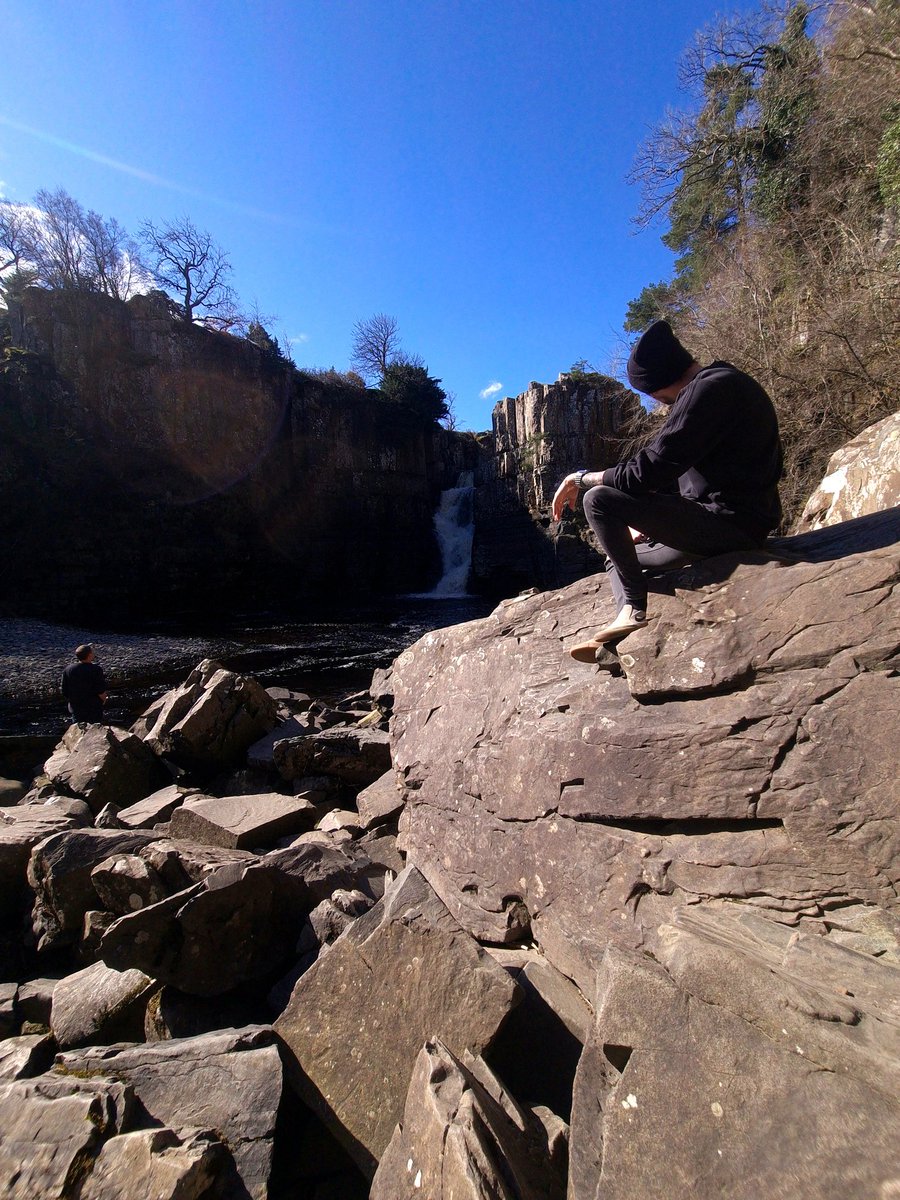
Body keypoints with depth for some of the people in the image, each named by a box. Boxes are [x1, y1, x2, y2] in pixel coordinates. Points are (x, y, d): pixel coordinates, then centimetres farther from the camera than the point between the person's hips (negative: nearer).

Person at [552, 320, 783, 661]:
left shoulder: (710, 389, -15)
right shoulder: (722, 383, 18)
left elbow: (650, 470, -20)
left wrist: (581, 478, -8)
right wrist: (647, 525, 18)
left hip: (729, 521, -11)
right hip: (732, 524, 11)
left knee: (599, 500, -17)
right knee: (618, 556, 22)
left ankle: (634, 607, -12)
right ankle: (627, 620, -1)